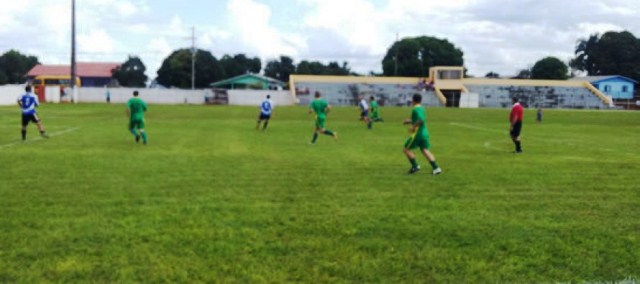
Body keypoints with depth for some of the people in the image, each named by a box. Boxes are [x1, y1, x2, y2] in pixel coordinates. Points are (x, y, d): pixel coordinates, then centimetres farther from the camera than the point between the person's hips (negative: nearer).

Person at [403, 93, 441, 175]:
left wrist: (413, 126, -20)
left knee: (406, 149, 4)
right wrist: (410, 121, 25)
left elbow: (421, 120, -30)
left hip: (418, 134, -8)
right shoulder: (422, 108, 13)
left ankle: (415, 166, 4)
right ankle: (436, 168, -7)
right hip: (424, 133, 8)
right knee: (425, 150, 3)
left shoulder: (416, 109, -15)